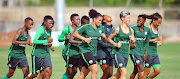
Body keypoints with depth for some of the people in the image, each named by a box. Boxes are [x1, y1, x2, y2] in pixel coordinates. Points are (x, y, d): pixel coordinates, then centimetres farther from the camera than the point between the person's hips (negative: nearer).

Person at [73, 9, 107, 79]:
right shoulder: (86, 27, -8)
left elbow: (105, 40, 15)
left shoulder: (100, 28, 9)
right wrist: (84, 38, -18)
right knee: (95, 70, -18)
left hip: (94, 52, 7)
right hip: (85, 51, -7)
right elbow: (75, 34, -6)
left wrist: (104, 37, -8)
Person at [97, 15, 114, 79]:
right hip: (103, 54, -7)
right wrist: (112, 46, -20)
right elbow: (101, 42, -16)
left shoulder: (113, 28, 13)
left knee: (110, 74, 4)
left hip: (110, 54, 7)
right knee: (106, 72, -12)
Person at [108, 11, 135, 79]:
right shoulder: (117, 29, -7)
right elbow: (109, 39, 2)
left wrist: (132, 40, -6)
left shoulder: (131, 30, 8)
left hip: (126, 53, 6)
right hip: (117, 52, -6)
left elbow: (132, 42, 16)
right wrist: (115, 44, -13)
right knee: (124, 72, -16)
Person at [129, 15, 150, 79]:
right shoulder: (133, 28, -10)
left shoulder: (147, 30, 4)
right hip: (134, 51, -5)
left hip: (141, 52, 5)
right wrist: (131, 43, -19)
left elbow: (146, 42, 10)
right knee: (141, 69, -13)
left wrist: (146, 54, 6)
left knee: (136, 71, 12)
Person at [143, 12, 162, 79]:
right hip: (148, 53, -8)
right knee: (147, 71, -3)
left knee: (157, 71, 1)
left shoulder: (156, 29, 12)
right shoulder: (149, 28, -12)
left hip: (155, 53, 8)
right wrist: (156, 39, -22)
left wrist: (159, 42, 4)